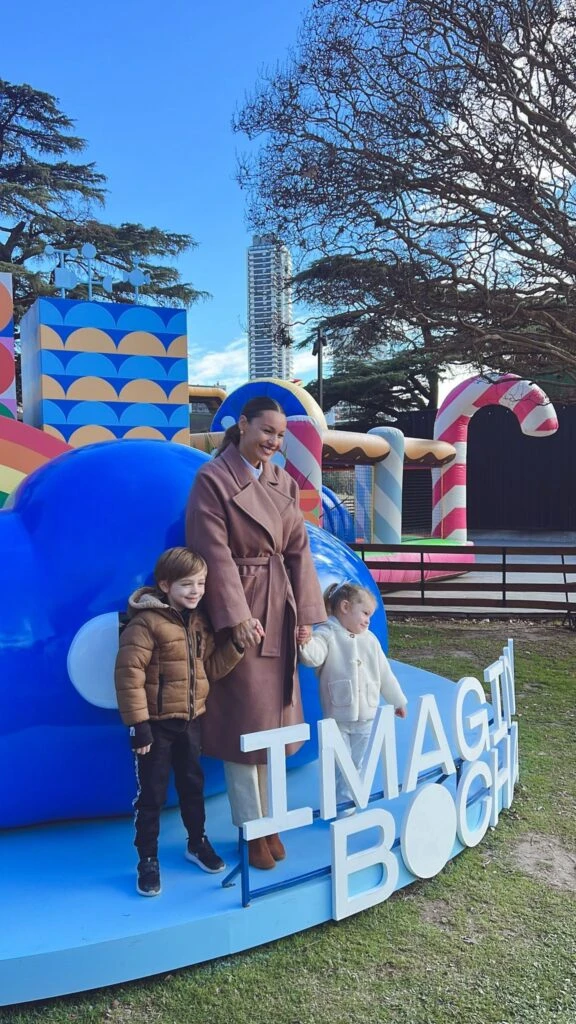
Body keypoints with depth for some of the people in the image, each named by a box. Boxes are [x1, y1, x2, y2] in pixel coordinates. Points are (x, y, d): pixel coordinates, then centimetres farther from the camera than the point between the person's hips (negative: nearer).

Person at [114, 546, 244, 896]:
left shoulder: (200, 623, 6)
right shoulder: (145, 622, -18)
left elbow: (211, 668, 7)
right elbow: (129, 674, -20)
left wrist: (236, 647, -8)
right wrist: (138, 723, -20)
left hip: (191, 720, 7)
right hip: (157, 723, -6)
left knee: (193, 785, 20)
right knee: (152, 794, 5)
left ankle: (198, 842, 39)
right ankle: (148, 860, 21)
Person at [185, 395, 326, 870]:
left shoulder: (284, 482, 9)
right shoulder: (212, 479, -10)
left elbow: (298, 548, 6)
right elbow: (215, 553, -15)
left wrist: (306, 614, 0)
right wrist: (237, 617, -21)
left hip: (278, 610, 6)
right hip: (238, 608, -6)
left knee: (272, 718, 14)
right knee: (242, 721, 3)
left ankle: (270, 821, 28)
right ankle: (253, 829, 18)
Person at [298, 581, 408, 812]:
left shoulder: (369, 639, 10)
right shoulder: (326, 634, -9)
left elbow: (385, 674, 16)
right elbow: (314, 656, -30)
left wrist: (397, 700, 19)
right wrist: (305, 645, -52)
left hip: (366, 716, 5)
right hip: (338, 717, -5)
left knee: (357, 764, 13)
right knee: (339, 765, 0)